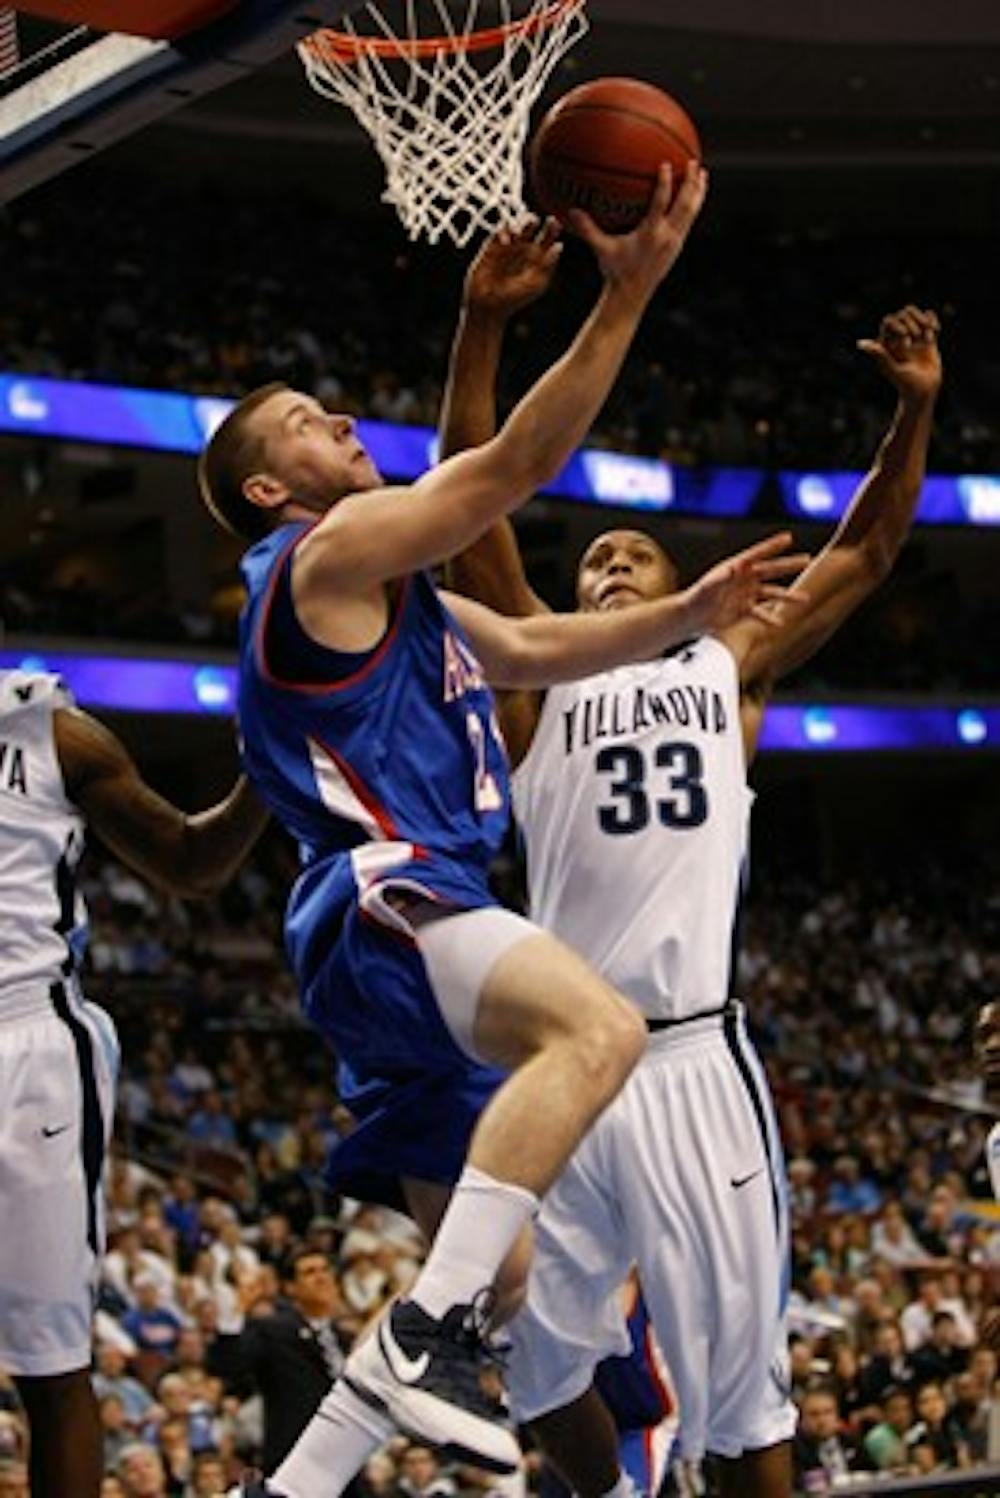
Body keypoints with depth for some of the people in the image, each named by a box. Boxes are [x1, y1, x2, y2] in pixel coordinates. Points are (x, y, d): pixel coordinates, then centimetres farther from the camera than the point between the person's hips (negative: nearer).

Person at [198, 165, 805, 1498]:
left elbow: (536, 651, 33)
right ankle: (425, 1336, -39)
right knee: (598, 1026, -38)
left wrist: (690, 612, 22)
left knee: (494, 1278, 12)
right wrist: (626, 296, -11)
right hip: (382, 895, -10)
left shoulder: (394, 590, 28)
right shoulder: (336, 548, -2)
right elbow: (519, 463, -10)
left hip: (415, 915, 10)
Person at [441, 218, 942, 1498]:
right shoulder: (543, 679, 12)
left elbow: (864, 551, 16)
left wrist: (914, 407, 3)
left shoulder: (729, 668, 16)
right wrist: (481, 326, -7)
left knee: (736, 1369, 1)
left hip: (693, 1060, 0)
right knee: (543, 1359, 7)